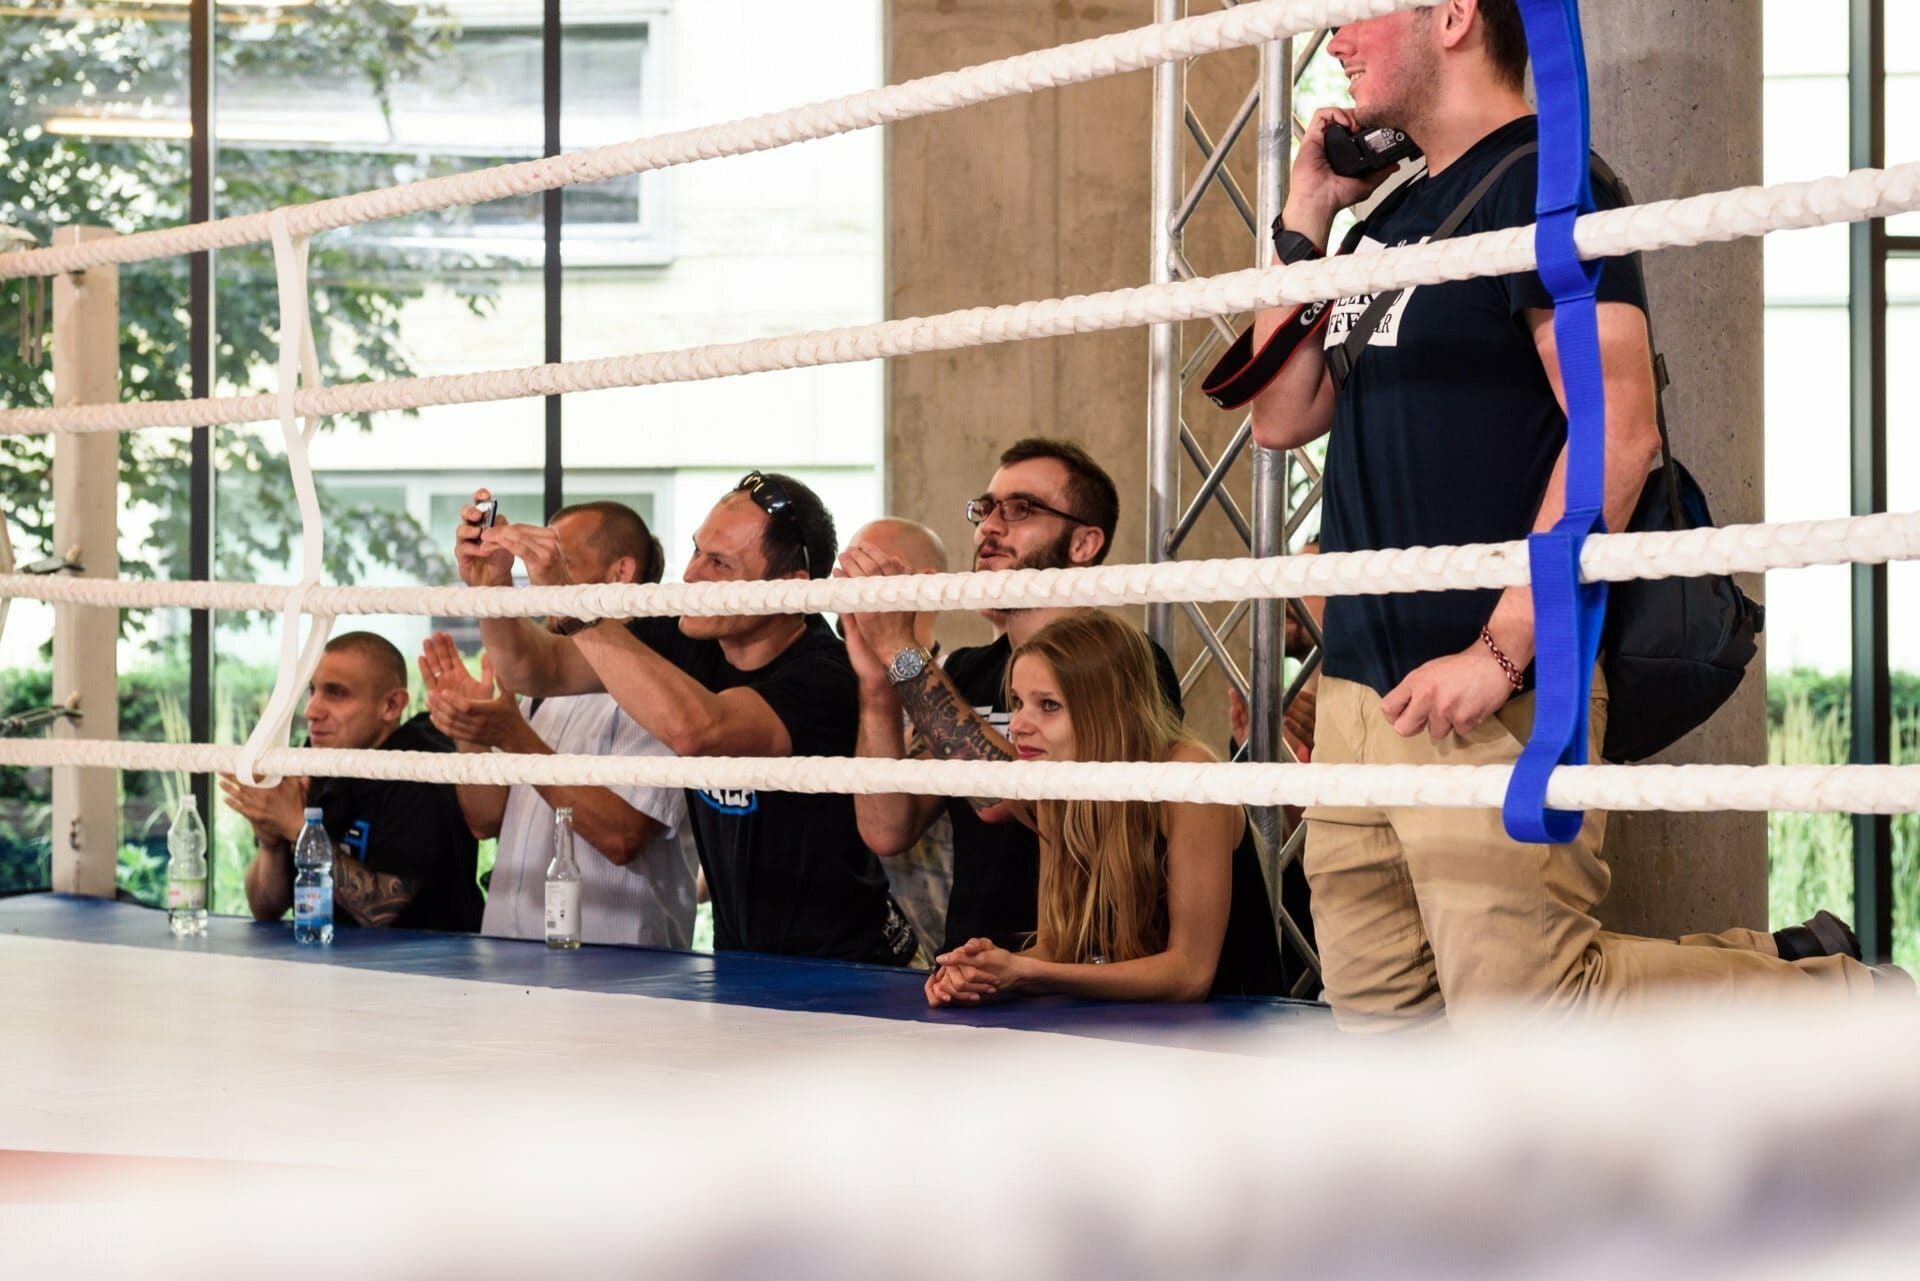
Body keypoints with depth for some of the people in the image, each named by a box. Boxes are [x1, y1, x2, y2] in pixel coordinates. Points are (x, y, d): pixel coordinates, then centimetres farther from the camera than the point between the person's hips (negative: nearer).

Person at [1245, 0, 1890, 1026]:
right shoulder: (1389, 219, 19)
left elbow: (1618, 430, -18)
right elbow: (1281, 416, 22)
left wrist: (1499, 653, -22)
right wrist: (1306, 217, 12)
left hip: (1484, 699, -9)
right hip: (1354, 688, 9)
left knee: (1522, 1015, -13)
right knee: (1377, 1010, 6)